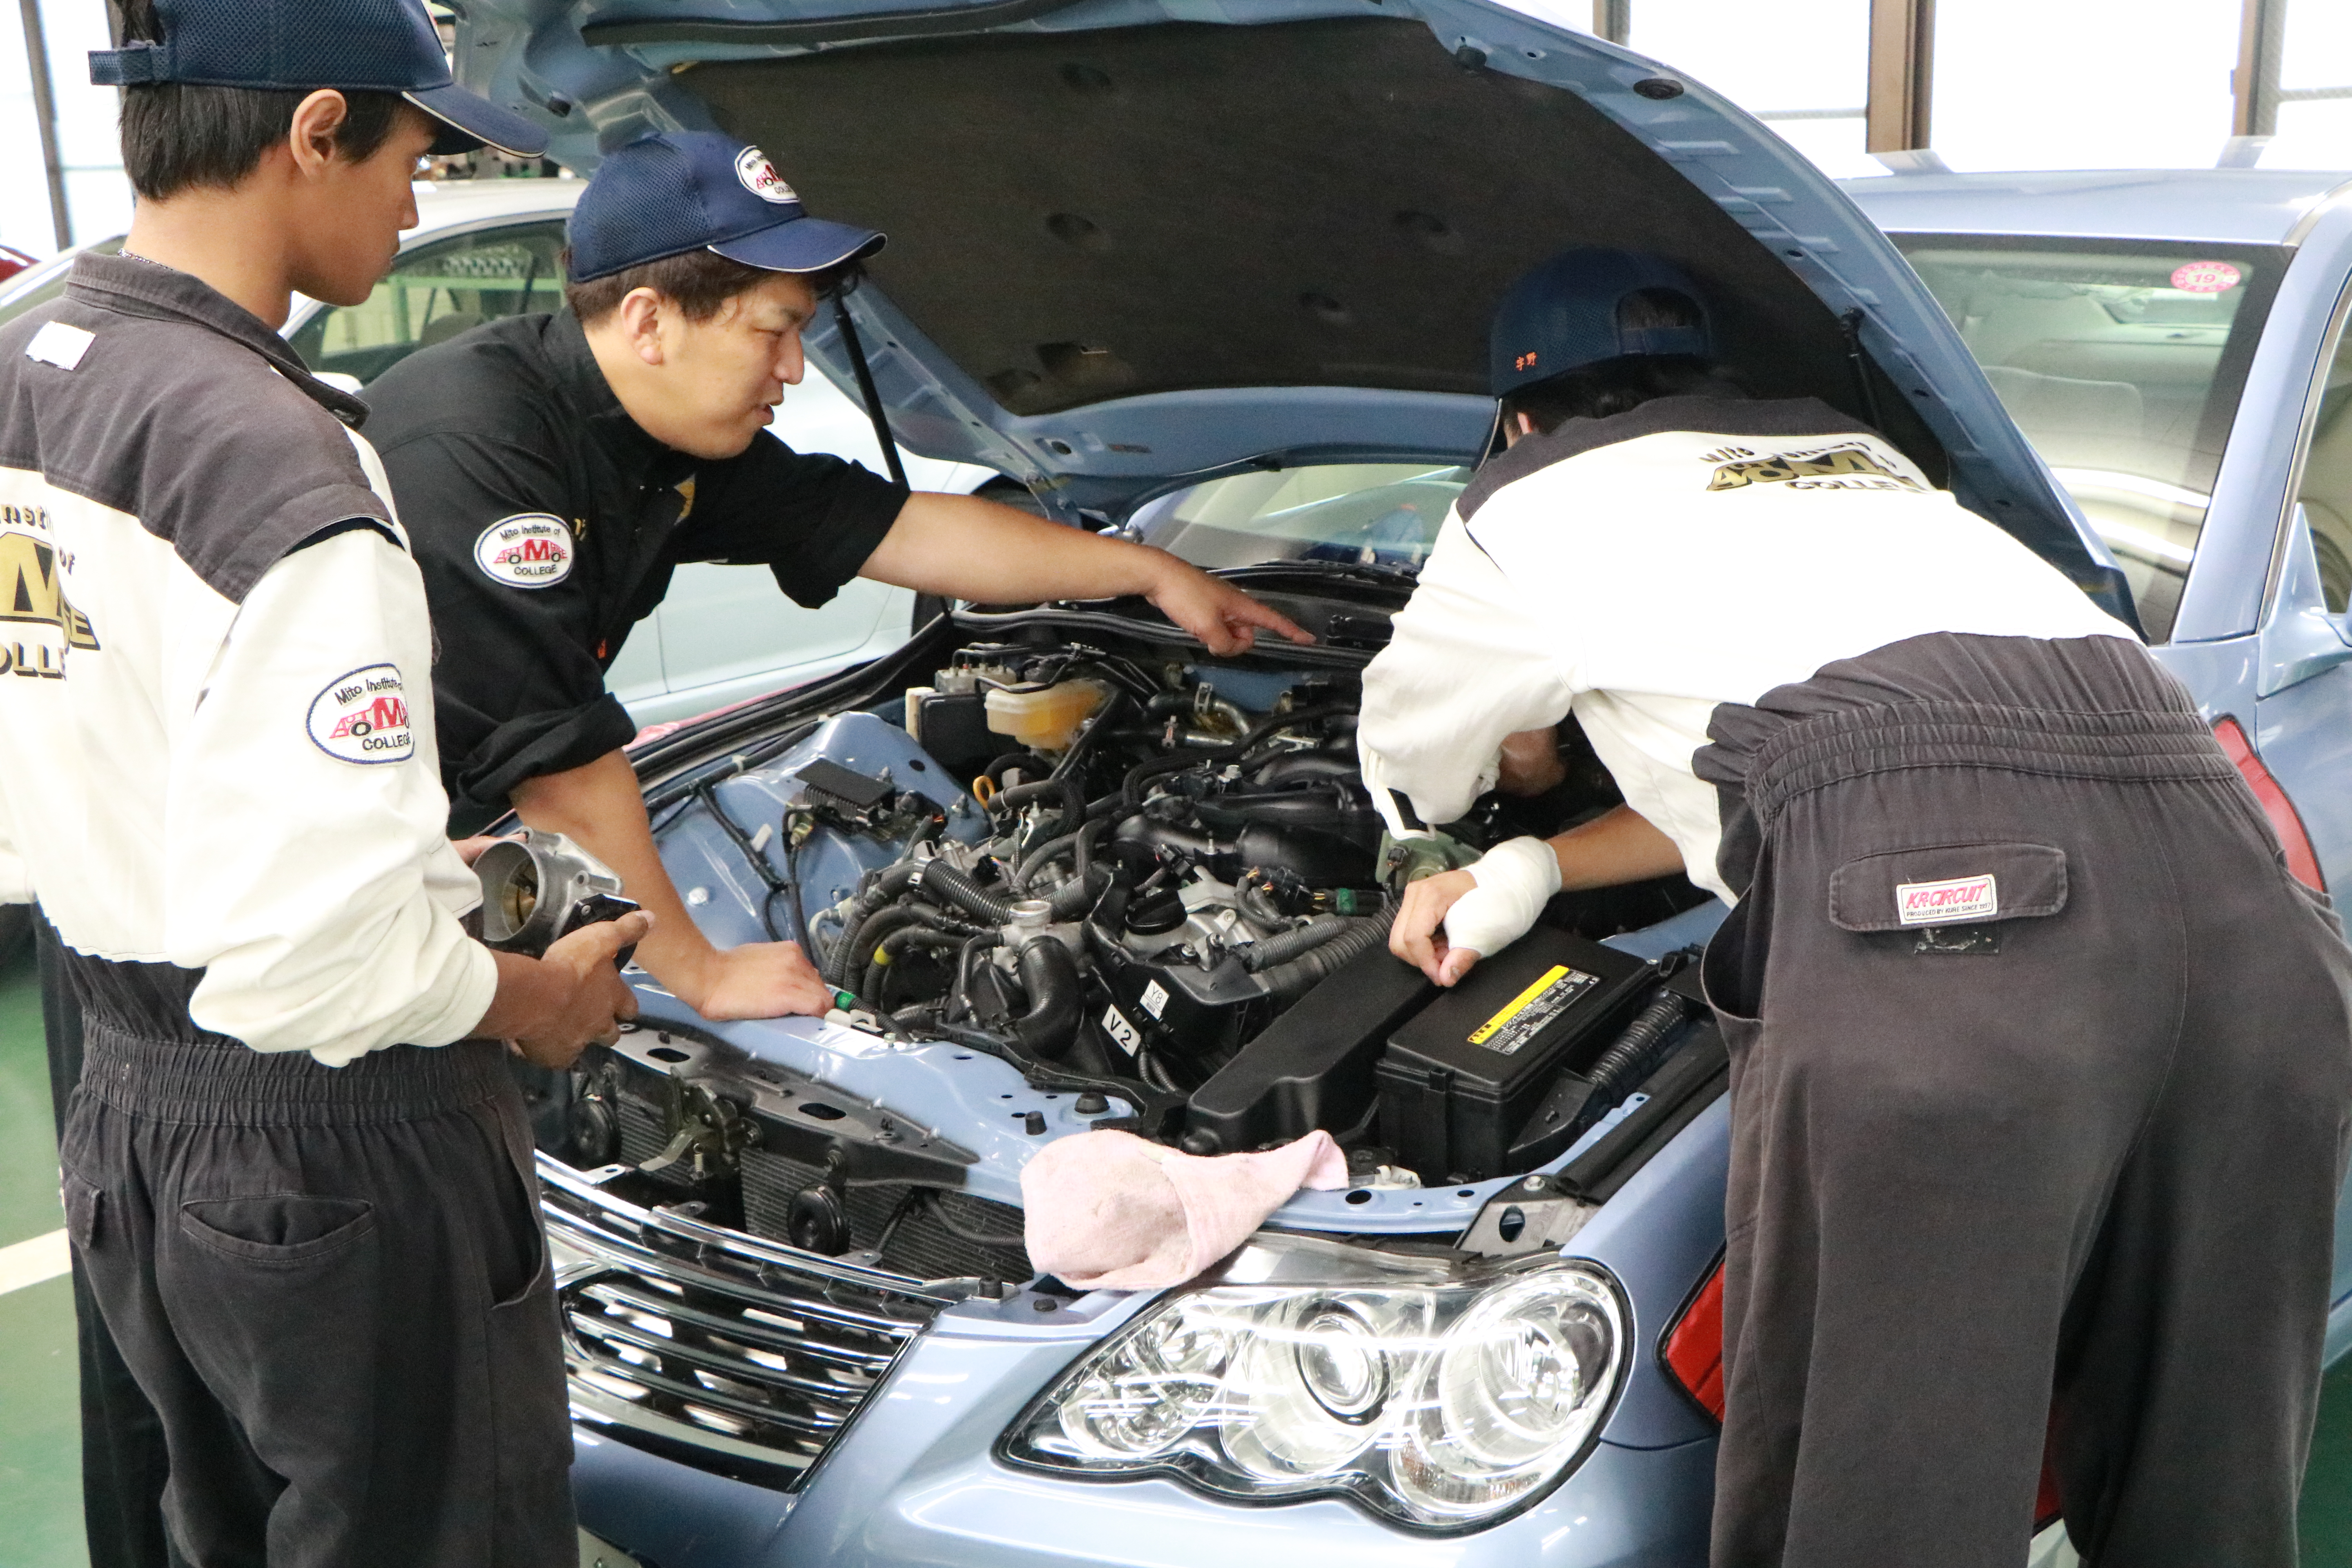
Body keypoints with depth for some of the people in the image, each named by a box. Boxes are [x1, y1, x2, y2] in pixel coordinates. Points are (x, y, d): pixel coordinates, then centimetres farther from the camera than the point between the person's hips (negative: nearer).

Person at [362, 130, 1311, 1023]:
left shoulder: (690, 442, -2)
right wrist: (701, 973, -22)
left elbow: (899, 530, 7)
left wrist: (1152, 571, 11)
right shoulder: (477, 441, -30)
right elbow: (555, 756, -29)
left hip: (455, 824, 8)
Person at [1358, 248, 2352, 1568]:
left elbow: (1407, 771, 40)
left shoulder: (1530, 506, 23)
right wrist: (1538, 869, 41)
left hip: (1932, 910, -6)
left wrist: (1517, 751, 62)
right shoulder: (1858, 453, 38)